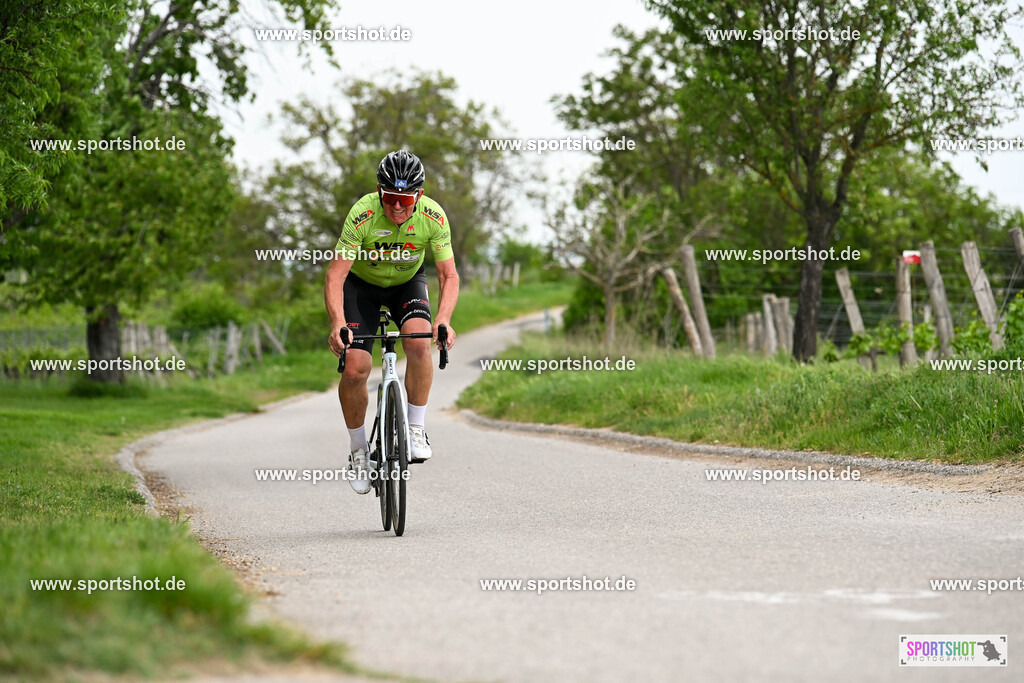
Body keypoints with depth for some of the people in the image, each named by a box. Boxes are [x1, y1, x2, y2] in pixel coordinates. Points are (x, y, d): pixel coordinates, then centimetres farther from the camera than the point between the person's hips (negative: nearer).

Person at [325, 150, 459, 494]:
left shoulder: (433, 217, -26)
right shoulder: (362, 214, -32)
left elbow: (449, 276, -22)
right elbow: (335, 275, -33)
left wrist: (443, 320, -41)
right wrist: (337, 322, -49)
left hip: (407, 283, 1)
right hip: (362, 283, -1)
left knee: (419, 344, -28)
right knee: (355, 368, -13)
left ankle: (416, 429, -13)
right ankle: (358, 449, 8)